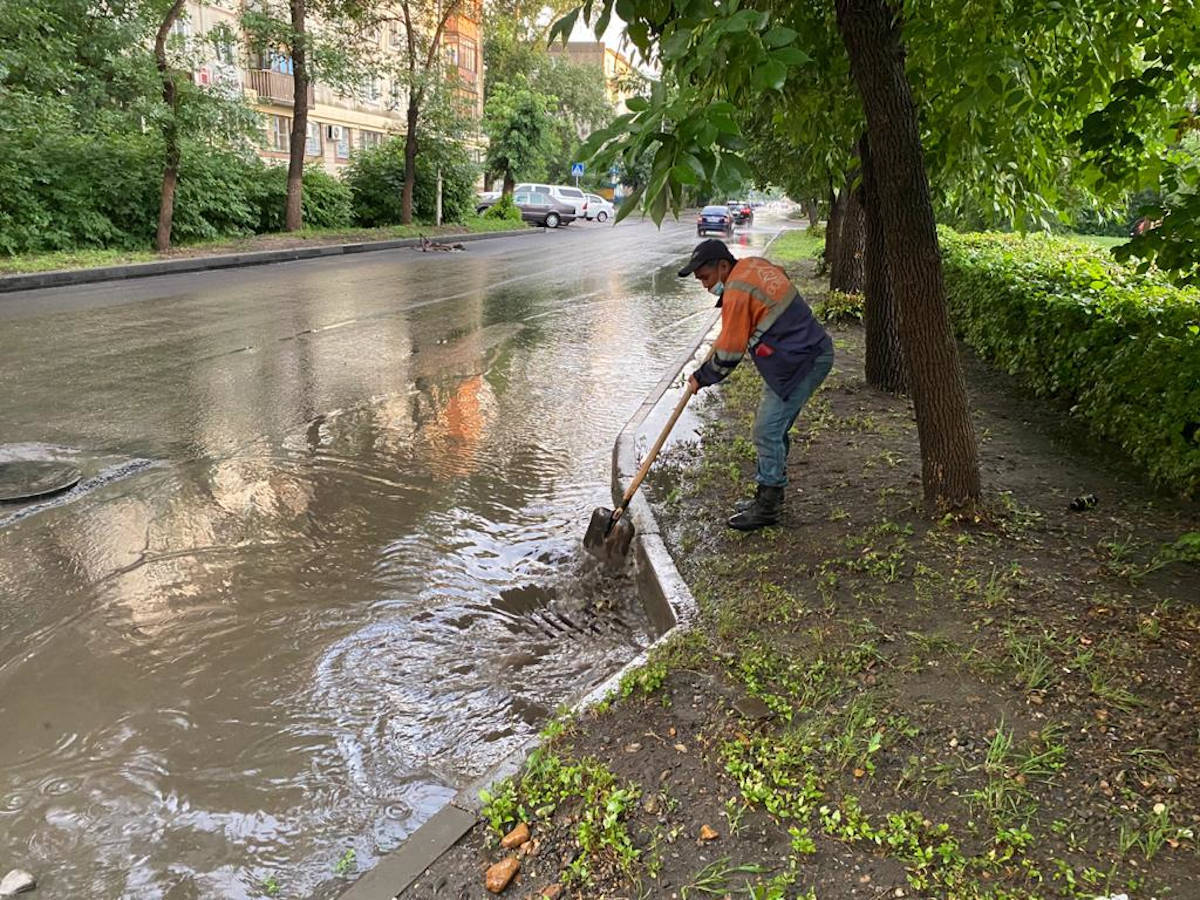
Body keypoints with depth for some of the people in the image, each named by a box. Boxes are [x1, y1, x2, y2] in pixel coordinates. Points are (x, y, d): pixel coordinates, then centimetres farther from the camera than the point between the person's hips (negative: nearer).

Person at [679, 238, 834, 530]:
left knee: (767, 432, -6)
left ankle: (767, 507, 3)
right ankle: (770, 495, 25)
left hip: (800, 364, -10)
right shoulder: (754, 265, 10)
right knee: (775, 429, 16)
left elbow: (729, 354, -14)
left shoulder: (737, 293, -18)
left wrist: (701, 378, 1)